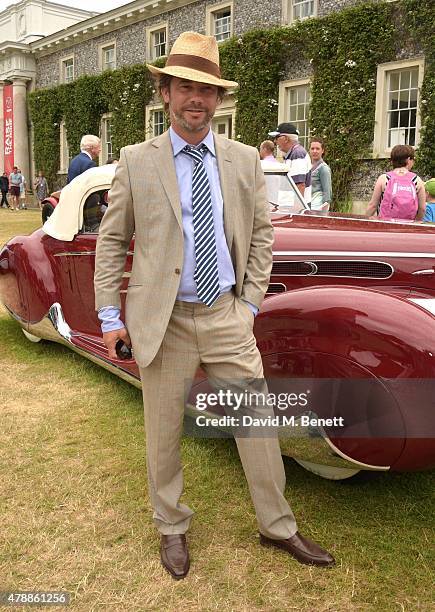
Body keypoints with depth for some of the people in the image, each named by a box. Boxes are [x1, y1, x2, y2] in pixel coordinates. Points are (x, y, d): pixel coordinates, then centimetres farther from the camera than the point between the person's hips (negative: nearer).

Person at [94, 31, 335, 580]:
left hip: (228, 316, 2)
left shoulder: (244, 159, 6)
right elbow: (111, 239, 2)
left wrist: (251, 301, 4)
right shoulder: (136, 161, 0)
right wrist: (109, 314, -2)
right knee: (163, 433, 10)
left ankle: (278, 528, 28)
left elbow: (261, 232, 11)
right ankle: (171, 528, 33)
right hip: (163, 321, -1)